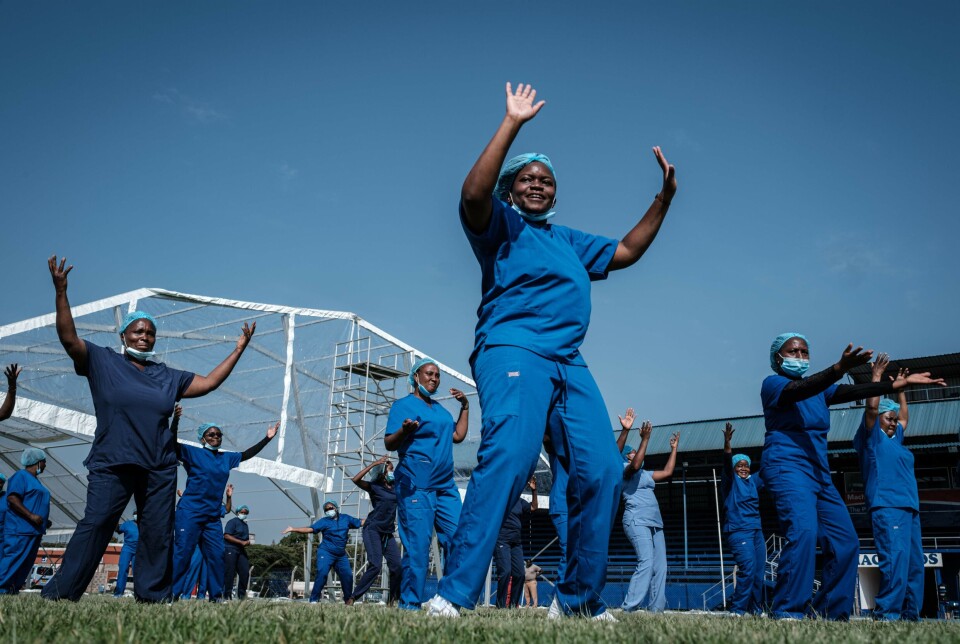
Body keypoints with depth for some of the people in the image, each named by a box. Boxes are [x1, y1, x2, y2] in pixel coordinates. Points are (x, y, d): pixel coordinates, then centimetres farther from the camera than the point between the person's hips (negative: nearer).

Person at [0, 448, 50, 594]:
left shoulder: (35, 480, 23)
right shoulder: (21, 476, -6)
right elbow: (12, 498, -18)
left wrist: (45, 521, 17)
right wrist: (31, 515, -23)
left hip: (34, 530, 10)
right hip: (21, 530, -10)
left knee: (26, 563, 7)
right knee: (13, 559, -12)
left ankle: (14, 589, 9)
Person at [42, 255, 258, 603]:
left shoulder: (168, 376, 15)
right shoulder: (102, 361, 6)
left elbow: (207, 382, 15)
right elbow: (69, 338, -5)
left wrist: (237, 351, 12)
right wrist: (61, 292, -14)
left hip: (159, 468, 4)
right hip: (111, 463, -3)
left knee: (158, 532, 4)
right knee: (95, 524, -11)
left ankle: (153, 593, 13)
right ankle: (60, 591, -4)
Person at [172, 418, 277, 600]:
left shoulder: (227, 458, 16)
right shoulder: (193, 453, 0)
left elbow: (246, 454, 28)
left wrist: (267, 438, 26)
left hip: (212, 517, 6)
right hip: (189, 513, -5)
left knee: (216, 555, 2)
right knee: (182, 554, -8)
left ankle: (216, 596, 10)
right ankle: (170, 594, -1)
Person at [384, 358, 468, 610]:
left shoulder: (441, 409, 23)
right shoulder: (403, 405, 2)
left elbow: (458, 436, 22)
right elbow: (389, 444, -5)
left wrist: (465, 407, 19)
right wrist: (404, 431, -26)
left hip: (446, 485, 7)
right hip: (416, 485, -7)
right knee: (417, 545, -8)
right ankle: (410, 604, 0)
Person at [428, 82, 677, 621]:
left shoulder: (570, 241, 32)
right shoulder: (500, 223, 12)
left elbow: (627, 251, 37)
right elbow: (473, 193, -9)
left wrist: (664, 198, 30)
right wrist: (513, 123, -9)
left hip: (570, 364, 7)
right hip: (513, 351, -6)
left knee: (602, 471, -8)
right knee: (508, 458, -28)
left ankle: (584, 600, 4)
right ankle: (454, 596, -29)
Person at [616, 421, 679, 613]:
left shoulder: (645, 474, 27)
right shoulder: (623, 468, 1)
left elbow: (667, 472, 31)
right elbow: (636, 465, -20)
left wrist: (674, 448, 32)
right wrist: (645, 439, -22)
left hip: (655, 523, 9)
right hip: (637, 522, -9)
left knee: (660, 566, 1)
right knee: (646, 563, -22)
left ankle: (656, 608, 3)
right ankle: (629, 608, -22)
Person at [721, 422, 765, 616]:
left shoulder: (753, 481, 16)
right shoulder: (731, 481, 0)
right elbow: (727, 464, -16)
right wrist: (727, 443, -33)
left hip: (756, 530, 7)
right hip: (738, 531, -7)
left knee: (759, 572, 6)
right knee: (748, 569, -19)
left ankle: (756, 610, 16)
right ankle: (737, 610, -13)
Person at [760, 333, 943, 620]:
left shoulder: (819, 390, 24)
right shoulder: (773, 383, 0)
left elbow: (852, 392, 12)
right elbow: (801, 389, -20)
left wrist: (900, 383, 3)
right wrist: (839, 368, -36)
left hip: (819, 473, 9)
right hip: (788, 467, -8)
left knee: (845, 540, 3)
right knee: (803, 532, -27)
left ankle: (830, 613, 12)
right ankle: (787, 612, -25)